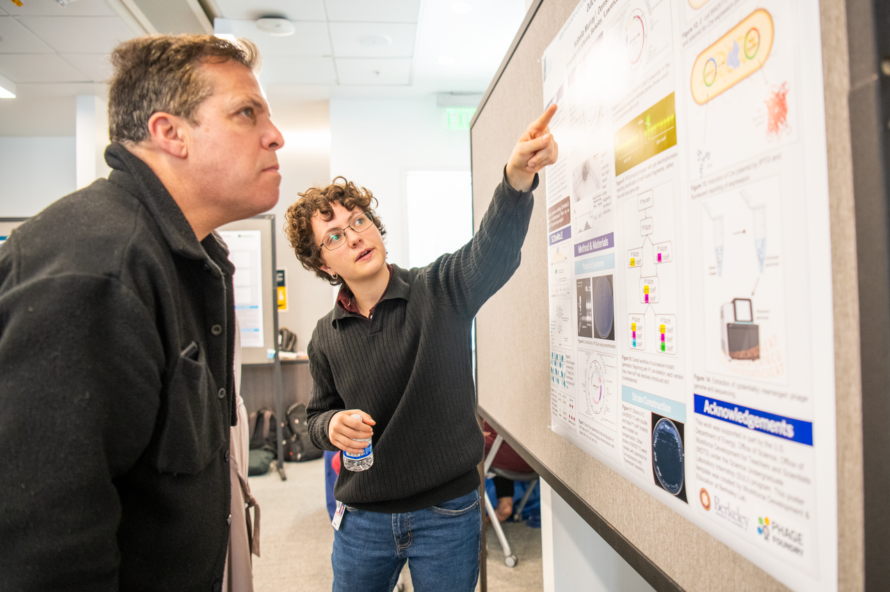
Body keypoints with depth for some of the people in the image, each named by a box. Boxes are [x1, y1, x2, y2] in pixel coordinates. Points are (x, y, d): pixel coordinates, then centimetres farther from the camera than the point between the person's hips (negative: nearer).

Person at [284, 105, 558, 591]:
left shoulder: (440, 290, -10)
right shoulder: (326, 338, 0)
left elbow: (493, 249, -30)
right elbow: (318, 415, 12)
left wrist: (518, 176, -48)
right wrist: (332, 425, -12)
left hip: (448, 513, -2)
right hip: (362, 520, 3)